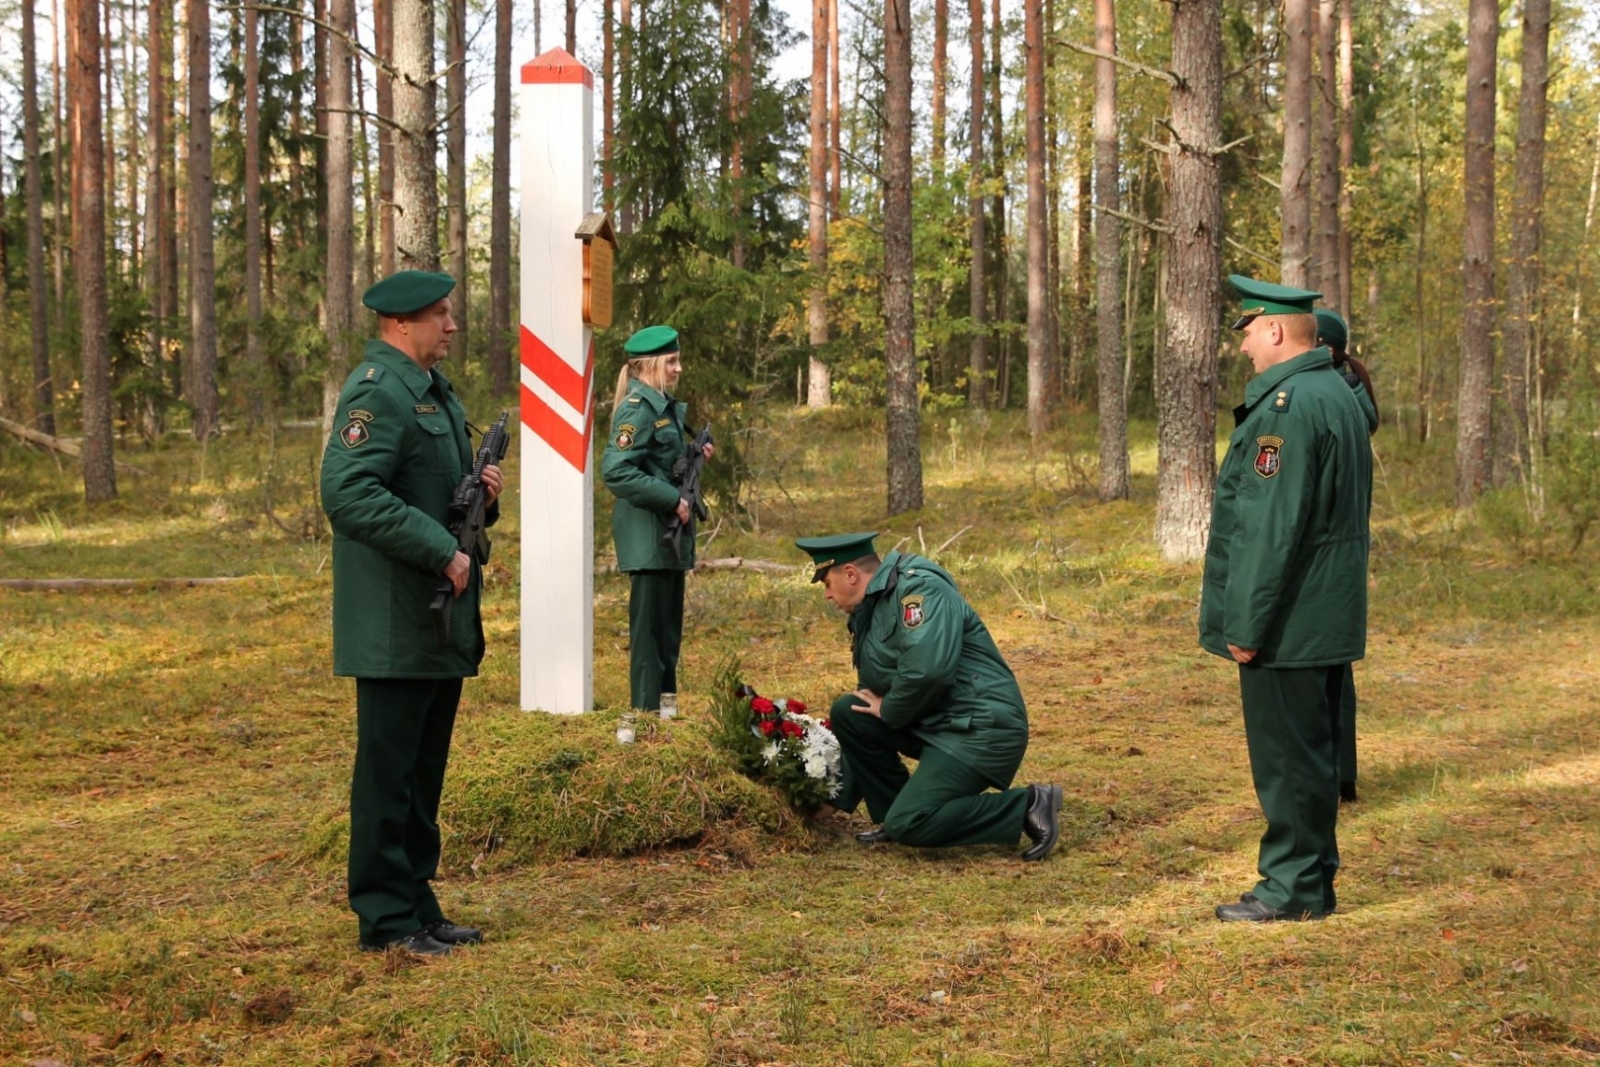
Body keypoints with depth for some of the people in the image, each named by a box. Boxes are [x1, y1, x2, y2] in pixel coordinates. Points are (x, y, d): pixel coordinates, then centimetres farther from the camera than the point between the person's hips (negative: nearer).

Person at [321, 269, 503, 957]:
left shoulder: (435, 390, 18)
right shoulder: (377, 391, -14)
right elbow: (348, 494, -25)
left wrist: (483, 493, 5)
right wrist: (442, 552, -23)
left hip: (443, 622, 10)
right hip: (396, 626, -10)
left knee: (425, 772, 14)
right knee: (388, 773, -2)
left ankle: (418, 908, 23)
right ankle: (386, 920, 5)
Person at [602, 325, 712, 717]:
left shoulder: (667, 406, 14)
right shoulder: (637, 409, -15)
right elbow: (615, 470, -24)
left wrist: (694, 455, 6)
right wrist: (672, 499, -23)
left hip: (671, 530, 10)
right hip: (647, 532, -10)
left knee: (669, 621, 15)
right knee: (649, 621, -4)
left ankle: (666, 702, 23)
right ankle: (647, 710, 2)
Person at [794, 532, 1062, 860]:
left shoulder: (919, 587, -13)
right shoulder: (868, 618, 16)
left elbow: (927, 667, -31)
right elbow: (866, 711, 22)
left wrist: (889, 709, -10)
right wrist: (839, 798, 22)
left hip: (983, 729, -9)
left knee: (908, 825, -17)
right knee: (847, 713, 3)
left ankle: (1026, 807, -6)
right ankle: (894, 817, 9)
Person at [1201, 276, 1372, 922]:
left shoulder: (1287, 405, -20)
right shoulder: (1337, 395, 14)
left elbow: (1274, 527, -23)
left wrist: (1247, 624, -18)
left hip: (1285, 622, -10)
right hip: (1327, 618, 10)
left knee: (1288, 755, -2)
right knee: (1311, 751, 17)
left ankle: (1294, 888, 6)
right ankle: (1313, 877, 26)